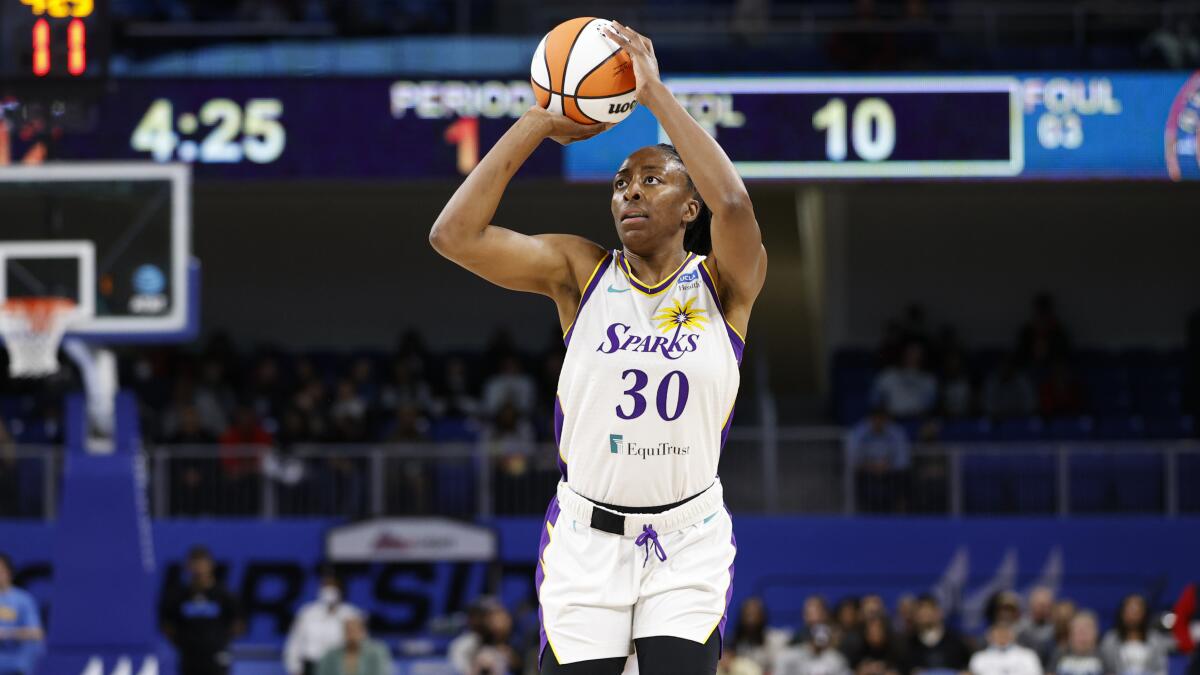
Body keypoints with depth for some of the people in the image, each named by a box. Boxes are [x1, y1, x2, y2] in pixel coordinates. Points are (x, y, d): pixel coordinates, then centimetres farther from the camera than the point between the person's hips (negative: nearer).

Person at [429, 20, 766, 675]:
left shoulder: (724, 284, -3)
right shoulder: (580, 272, 0)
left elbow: (732, 204, -27)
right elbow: (454, 235, -12)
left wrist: (655, 92, -22)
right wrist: (541, 123, -10)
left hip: (688, 543, -1)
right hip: (586, 539, 1)